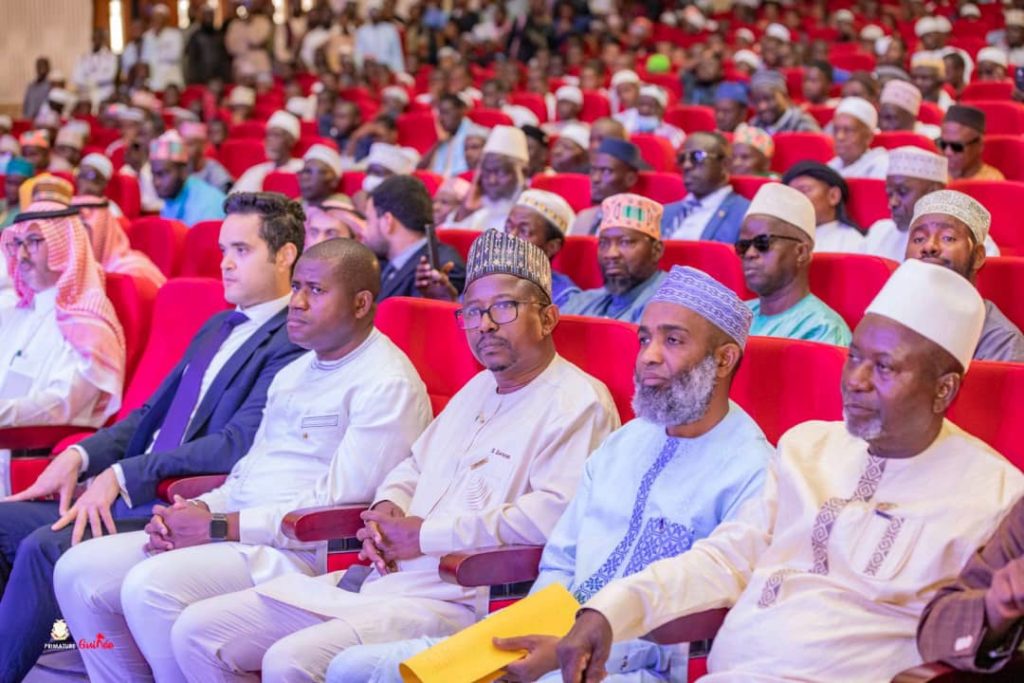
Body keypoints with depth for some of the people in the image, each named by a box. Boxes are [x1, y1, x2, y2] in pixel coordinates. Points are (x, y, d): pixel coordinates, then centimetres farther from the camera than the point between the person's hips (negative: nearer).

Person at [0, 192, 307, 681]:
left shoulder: (294, 343, -10)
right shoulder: (217, 328, 21)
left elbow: (236, 446, -20)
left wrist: (122, 475, -21)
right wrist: (80, 456, 4)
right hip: (132, 496, 9)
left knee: (45, 547, -26)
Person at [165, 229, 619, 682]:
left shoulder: (577, 403, -7)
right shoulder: (478, 390, 24)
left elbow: (555, 512, -22)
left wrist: (425, 535, -14)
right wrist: (387, 509, 8)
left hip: (460, 600, -9)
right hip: (383, 578, 10)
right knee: (197, 631, 3)